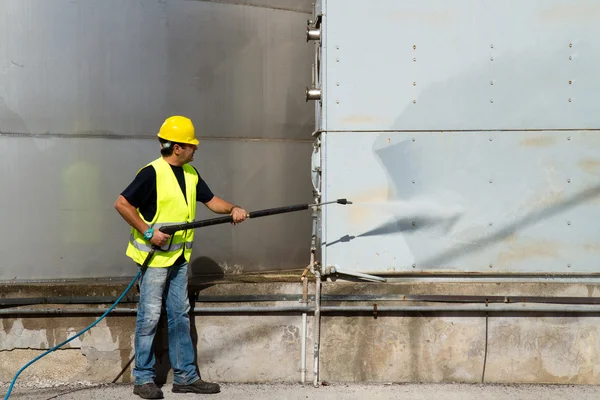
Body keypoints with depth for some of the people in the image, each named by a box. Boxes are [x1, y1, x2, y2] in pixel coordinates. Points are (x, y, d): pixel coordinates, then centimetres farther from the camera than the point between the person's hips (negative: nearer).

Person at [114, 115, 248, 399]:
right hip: (154, 256, -8)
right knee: (149, 317, -2)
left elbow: (210, 200, 13)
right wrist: (148, 231, -20)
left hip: (179, 257, 8)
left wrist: (232, 209, -6)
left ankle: (185, 376, 17)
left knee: (180, 315, 11)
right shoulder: (152, 173, -15)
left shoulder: (190, 174, 9)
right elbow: (122, 204, -16)